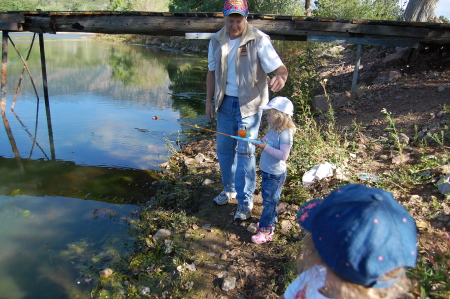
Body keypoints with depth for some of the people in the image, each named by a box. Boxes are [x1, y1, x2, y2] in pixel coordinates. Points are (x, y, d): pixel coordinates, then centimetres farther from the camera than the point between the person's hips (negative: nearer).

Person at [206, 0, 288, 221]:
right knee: (223, 148, 13)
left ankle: (245, 202, 7)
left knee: (245, 151, -6)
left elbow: (279, 67, -20)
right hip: (225, 101, 5)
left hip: (250, 103, -5)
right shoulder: (216, 40, 1)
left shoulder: (259, 40, -15)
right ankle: (229, 188, 36)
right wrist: (209, 101, 6)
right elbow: (212, 72, 9)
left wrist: (280, 77, -44)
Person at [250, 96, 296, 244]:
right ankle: (270, 222, 39)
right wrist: (260, 142, -5)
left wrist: (266, 147, -32)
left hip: (275, 175, -9)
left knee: (269, 201, 1)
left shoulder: (285, 134, -24)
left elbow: (283, 155, -31)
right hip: (267, 171, 9)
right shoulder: (273, 130, 4)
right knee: (269, 200, 21)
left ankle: (266, 231, 12)